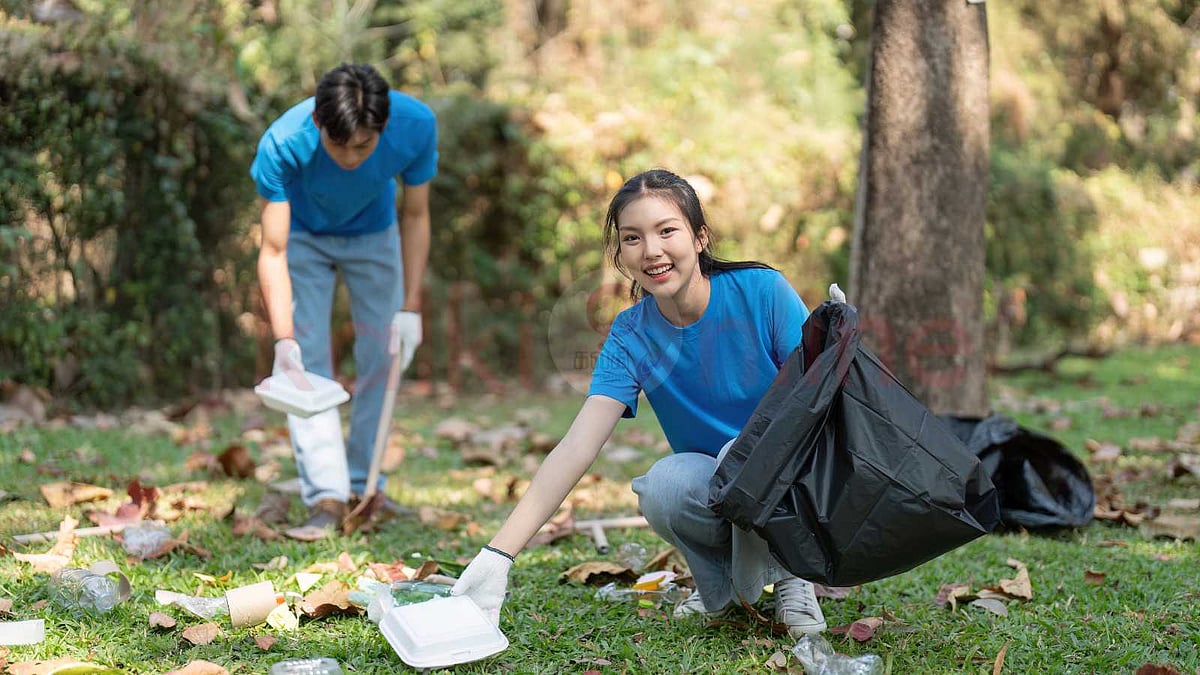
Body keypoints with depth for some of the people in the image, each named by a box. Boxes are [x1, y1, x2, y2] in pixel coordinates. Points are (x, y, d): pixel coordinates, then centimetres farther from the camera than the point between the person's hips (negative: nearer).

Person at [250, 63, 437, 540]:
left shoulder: (416, 125, -35)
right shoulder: (282, 144, -40)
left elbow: (415, 215, -18)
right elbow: (273, 251, -36)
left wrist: (410, 307, -21)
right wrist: (284, 340, -46)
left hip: (374, 235, 2)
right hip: (304, 236, -2)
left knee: (382, 356, 2)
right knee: (307, 360, -12)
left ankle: (364, 485, 15)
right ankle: (327, 497, -14)